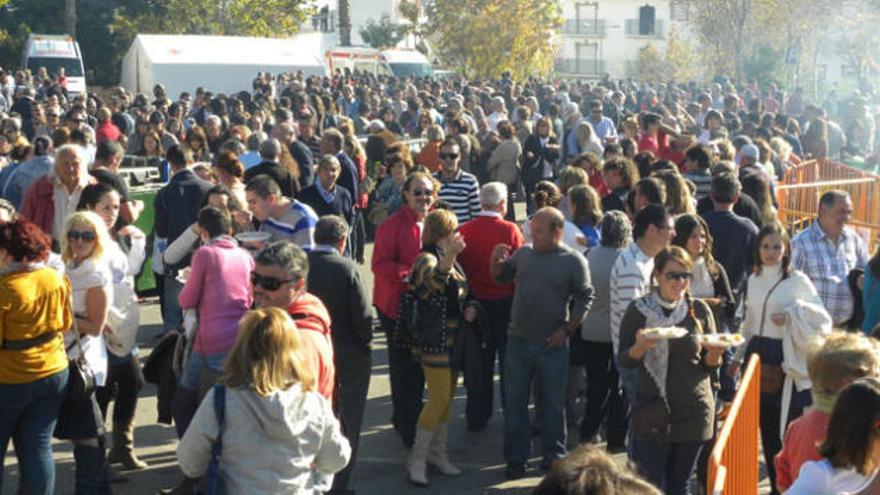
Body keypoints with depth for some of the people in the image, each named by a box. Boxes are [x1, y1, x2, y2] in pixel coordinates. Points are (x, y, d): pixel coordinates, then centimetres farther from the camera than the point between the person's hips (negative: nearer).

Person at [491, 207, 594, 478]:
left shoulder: (573, 260, -6)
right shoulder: (523, 253, 5)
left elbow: (585, 297, -4)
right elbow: (500, 277, 17)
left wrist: (567, 330, -11)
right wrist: (496, 260, -4)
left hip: (553, 344, -3)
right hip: (518, 341, 3)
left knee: (552, 403, 10)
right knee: (514, 402, 7)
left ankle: (553, 455, 25)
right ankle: (515, 458, 19)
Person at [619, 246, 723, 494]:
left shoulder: (699, 310, 3)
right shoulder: (639, 310, -3)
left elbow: (709, 364, 9)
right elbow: (623, 360, -1)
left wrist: (715, 353, -14)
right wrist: (640, 347, -22)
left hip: (692, 412, 2)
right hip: (652, 413, -2)